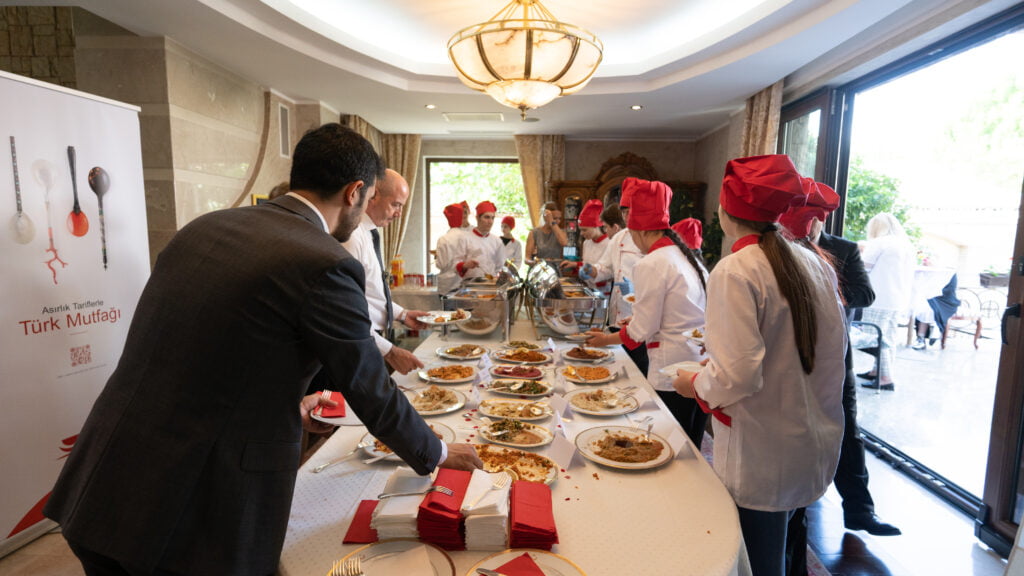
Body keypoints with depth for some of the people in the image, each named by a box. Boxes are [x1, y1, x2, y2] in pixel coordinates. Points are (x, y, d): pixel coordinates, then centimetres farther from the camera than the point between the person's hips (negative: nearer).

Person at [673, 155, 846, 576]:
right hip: (814, 446, 8)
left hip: (761, 457, -7)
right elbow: (834, 348, 8)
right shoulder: (814, 263, 2)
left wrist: (695, 384, -8)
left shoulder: (734, 272, -21)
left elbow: (737, 376, -27)